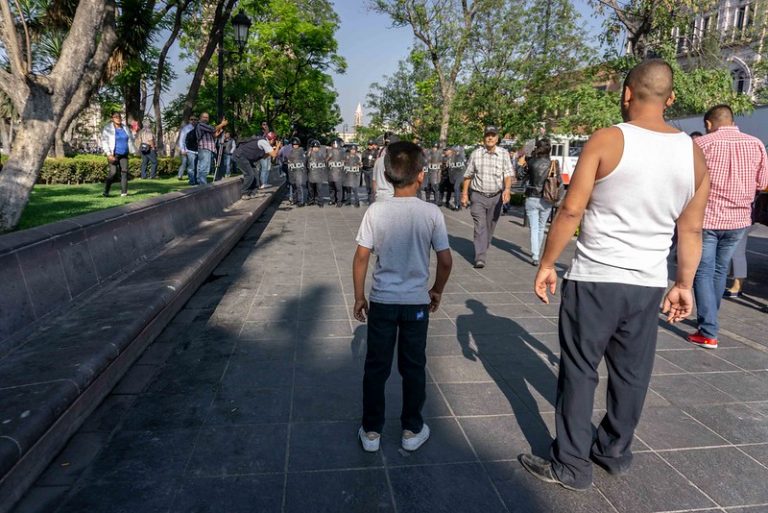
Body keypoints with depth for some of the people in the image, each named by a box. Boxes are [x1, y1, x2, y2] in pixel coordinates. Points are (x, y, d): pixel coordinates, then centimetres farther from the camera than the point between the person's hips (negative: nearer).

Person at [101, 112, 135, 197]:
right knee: (113, 173, -11)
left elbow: (130, 141, 22)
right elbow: (104, 142, -7)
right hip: (113, 154, -4)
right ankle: (106, 192, -2)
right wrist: (108, 154, -16)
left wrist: (133, 152, 9)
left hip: (124, 155, 5)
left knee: (124, 171, -5)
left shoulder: (125, 128, 13)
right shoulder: (108, 129, -2)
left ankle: (124, 192, -4)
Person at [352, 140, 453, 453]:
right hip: (416, 302, 0)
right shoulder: (432, 213, -9)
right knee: (413, 368, 14)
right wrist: (437, 291, 11)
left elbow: (361, 257, -7)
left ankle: (371, 431, 23)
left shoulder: (375, 212, -9)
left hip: (382, 301, 0)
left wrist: (359, 297, 4)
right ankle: (412, 430, 27)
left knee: (376, 368, 12)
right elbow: (445, 261, -6)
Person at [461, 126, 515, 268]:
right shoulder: (476, 154, 1)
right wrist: (464, 194, 6)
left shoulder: (504, 154, -1)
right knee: (480, 227, -10)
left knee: (490, 227, 14)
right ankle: (480, 258, -13)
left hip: (496, 197, 1)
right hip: (478, 196, -1)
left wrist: (507, 189, -26)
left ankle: (483, 249, 35)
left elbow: (508, 174, -9)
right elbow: (468, 175, 8)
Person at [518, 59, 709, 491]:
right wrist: (685, 284, 17)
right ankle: (615, 451, 33)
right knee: (632, 373, 17)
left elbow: (571, 210, -10)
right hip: (649, 284, 5)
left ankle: (571, 465, 14)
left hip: (595, 279, -5)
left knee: (579, 372, 6)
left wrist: (547, 264, -2)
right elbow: (691, 230, 9)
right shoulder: (694, 153, 5)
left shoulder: (607, 141, -9)